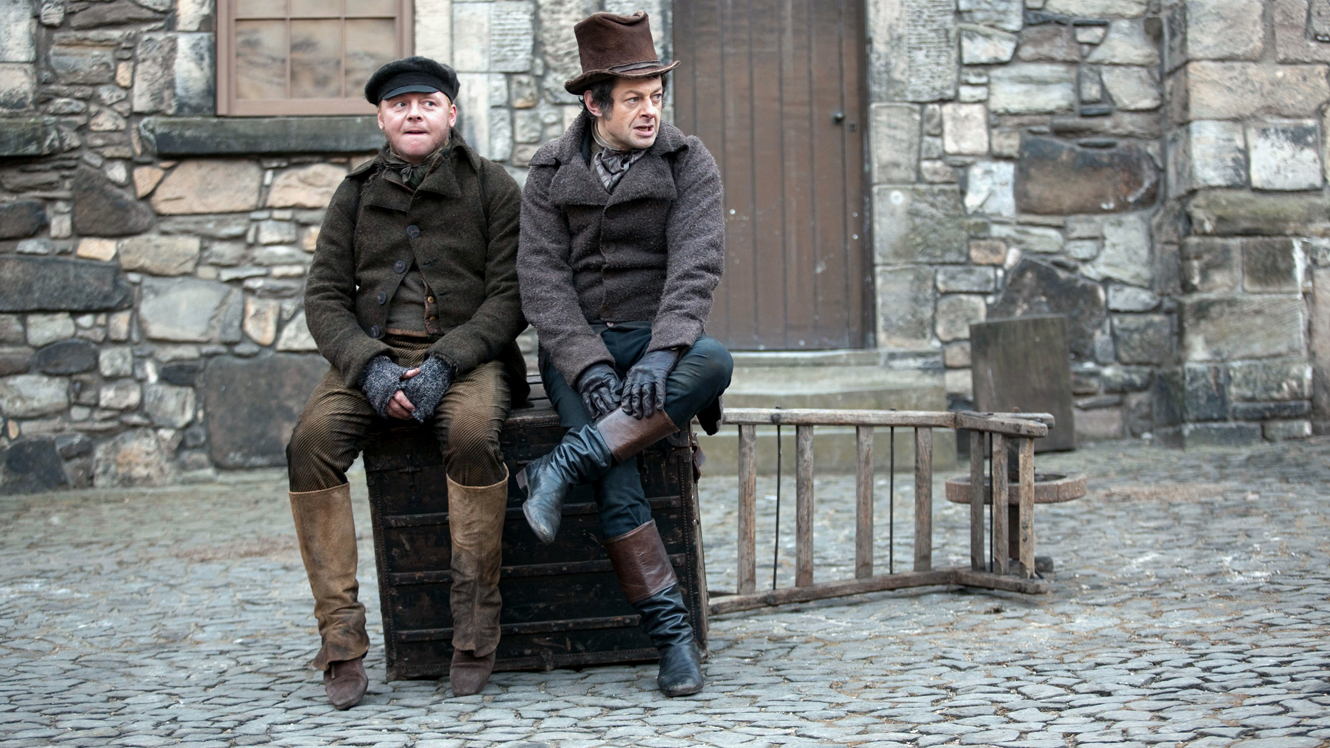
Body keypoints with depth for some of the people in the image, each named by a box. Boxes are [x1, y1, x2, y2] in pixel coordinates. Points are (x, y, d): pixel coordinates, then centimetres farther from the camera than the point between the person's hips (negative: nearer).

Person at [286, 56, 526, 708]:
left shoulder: (491, 187, 6)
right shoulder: (356, 195, 14)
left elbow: (510, 295, -1)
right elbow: (325, 296, 7)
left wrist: (444, 362, -16)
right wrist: (370, 365, -13)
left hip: (468, 353, -2)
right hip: (372, 354, 3)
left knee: (472, 434, -35)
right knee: (311, 441, -26)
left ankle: (475, 630, -22)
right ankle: (341, 639, -22)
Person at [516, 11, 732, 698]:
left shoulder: (689, 164, 1)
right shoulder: (550, 173, 3)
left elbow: (696, 265, -11)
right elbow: (542, 279, -6)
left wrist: (660, 355, -29)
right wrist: (592, 367, -21)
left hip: (659, 338, 1)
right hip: (577, 349, -1)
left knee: (714, 361, -36)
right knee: (616, 478, -26)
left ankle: (561, 467, -34)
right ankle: (672, 636, -21)